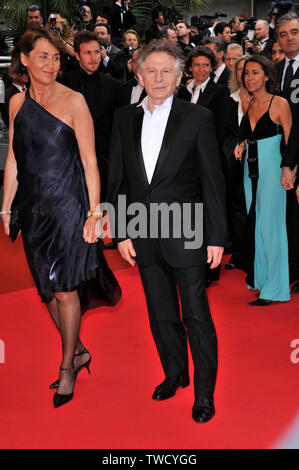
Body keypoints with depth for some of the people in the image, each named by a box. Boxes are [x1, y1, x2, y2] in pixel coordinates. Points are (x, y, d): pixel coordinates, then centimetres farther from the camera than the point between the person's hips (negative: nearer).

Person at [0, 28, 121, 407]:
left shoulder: (73, 101, -7)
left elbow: (89, 161, -8)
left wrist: (94, 213, -12)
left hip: (68, 205, -5)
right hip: (33, 208, 5)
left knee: (65, 289, -1)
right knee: (48, 290, 11)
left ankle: (68, 367, 18)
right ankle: (78, 351, 32)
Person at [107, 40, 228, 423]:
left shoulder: (198, 118, -3)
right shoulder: (124, 118, 7)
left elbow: (212, 181, -4)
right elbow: (116, 179, 8)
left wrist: (216, 236, -7)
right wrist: (121, 232, 2)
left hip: (186, 236, -3)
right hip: (144, 238, 4)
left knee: (196, 316, 2)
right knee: (161, 315, 15)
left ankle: (205, 390, 18)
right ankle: (175, 373, 35)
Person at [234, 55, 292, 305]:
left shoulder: (280, 103, -9)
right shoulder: (249, 104, 10)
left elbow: (290, 142, -9)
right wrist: (242, 145, 2)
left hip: (271, 170, -7)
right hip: (251, 170, 7)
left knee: (270, 226, -3)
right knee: (253, 226, 11)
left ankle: (274, 287, 5)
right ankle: (257, 277, 25)